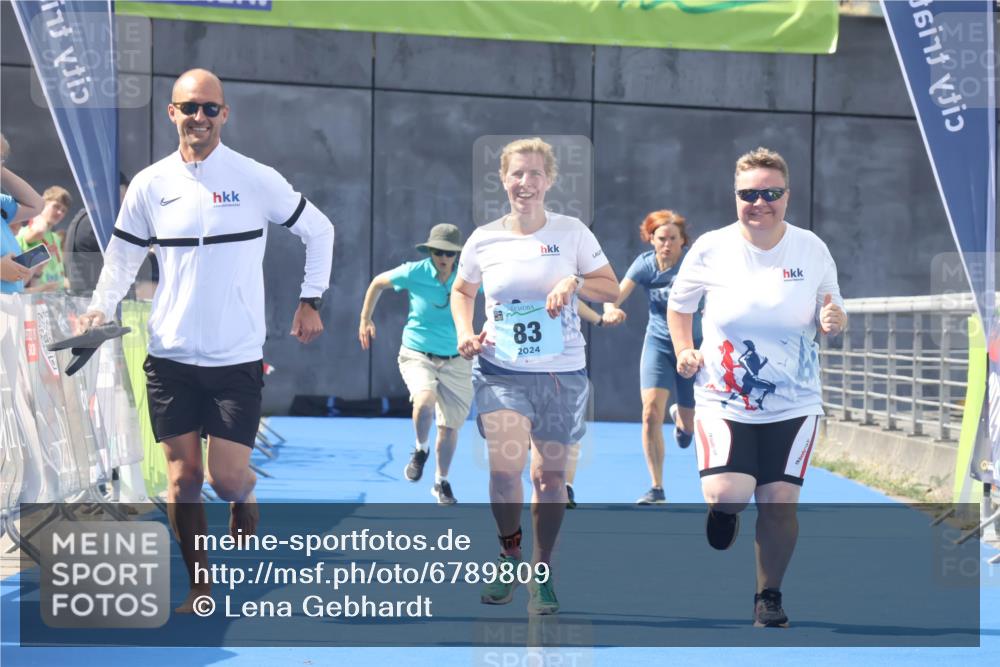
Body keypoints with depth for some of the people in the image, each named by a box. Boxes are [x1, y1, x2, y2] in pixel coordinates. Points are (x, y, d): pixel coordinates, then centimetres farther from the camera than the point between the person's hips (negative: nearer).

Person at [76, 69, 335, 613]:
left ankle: (245, 509, 25)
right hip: (170, 358, 2)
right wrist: (100, 308, -5)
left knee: (227, 479, -9)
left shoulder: (258, 180, -3)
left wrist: (309, 301, 5)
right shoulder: (150, 185, 2)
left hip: (237, 358, -2)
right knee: (183, 477, 2)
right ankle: (199, 586, 16)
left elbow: (319, 231, 8)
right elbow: (122, 254, 11)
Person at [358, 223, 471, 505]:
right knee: (425, 400, -31)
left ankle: (441, 483, 30)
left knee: (450, 426, 8)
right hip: (417, 355, -2)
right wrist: (365, 320, 12)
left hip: (455, 361, 2)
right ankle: (420, 450, -2)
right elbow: (378, 282, 8)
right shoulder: (413, 273, -10)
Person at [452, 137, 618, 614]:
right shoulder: (484, 240, 1)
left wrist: (575, 282, -16)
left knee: (550, 474, 6)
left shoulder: (572, 232, -1)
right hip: (501, 369, 0)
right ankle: (509, 555, 8)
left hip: (562, 372, 0)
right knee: (504, 467, -18)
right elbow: (461, 291, 18)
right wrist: (465, 333, 0)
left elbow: (612, 289, 3)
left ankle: (541, 574, 23)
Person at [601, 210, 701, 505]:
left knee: (688, 428, 10)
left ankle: (680, 416, 51)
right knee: (651, 413, -17)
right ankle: (656, 488, -6)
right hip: (658, 344, 1)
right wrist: (610, 309, -39)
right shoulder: (645, 264, -9)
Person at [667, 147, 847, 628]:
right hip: (723, 402, -1)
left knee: (779, 504, -2)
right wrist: (684, 350, -4)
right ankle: (722, 516, 22)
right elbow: (679, 304, 10)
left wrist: (834, 321, -14)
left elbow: (830, 319, 8)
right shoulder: (711, 249, -6)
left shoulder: (812, 249, -3)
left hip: (792, 406, 1)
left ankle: (769, 596, 21)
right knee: (724, 495, -17)